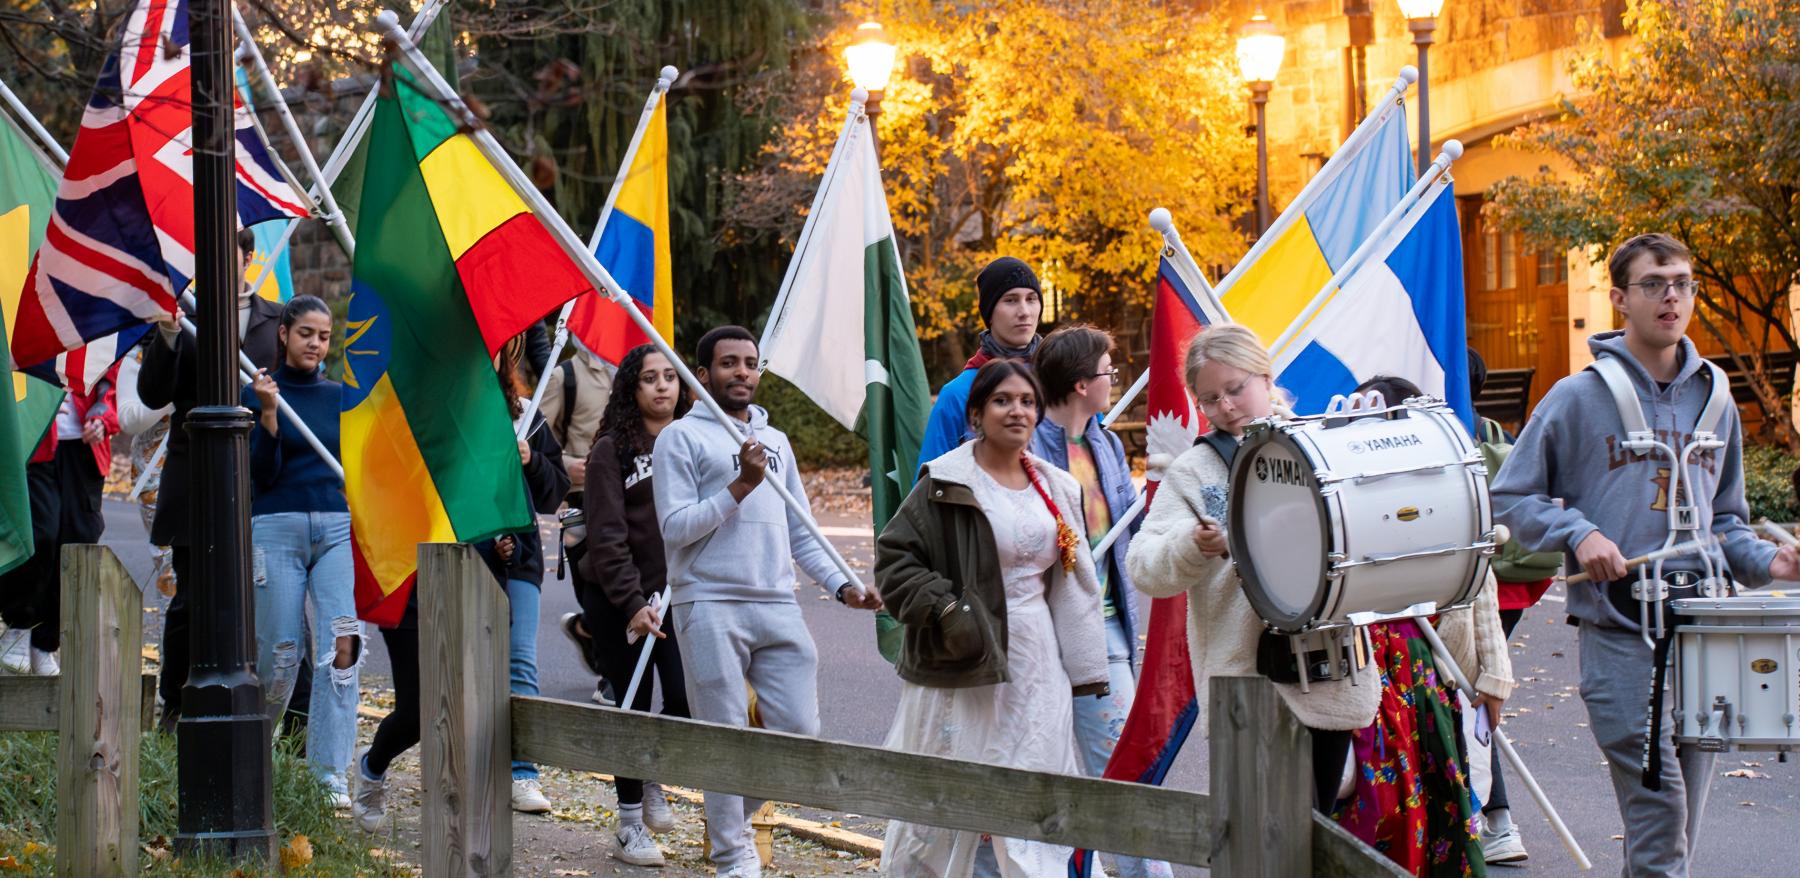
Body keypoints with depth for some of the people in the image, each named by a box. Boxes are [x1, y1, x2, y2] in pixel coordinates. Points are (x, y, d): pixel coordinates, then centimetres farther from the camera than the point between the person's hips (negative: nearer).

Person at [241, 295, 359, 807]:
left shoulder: (340, 396, 12)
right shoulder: (258, 394, 1)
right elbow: (262, 474, -7)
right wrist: (268, 415, -18)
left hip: (336, 531, 3)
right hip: (277, 530, -2)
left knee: (341, 644, -15)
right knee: (280, 654, -1)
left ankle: (332, 774, -12)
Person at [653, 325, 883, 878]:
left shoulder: (775, 442, 21)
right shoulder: (682, 438, 1)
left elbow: (801, 534, 21)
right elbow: (676, 527, -8)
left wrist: (842, 587, 8)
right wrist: (741, 486, -13)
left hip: (778, 605, 6)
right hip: (710, 607, -5)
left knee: (798, 730, 0)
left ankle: (732, 816, 23)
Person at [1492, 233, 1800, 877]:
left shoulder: (1714, 398, 14)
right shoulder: (1579, 397, -1)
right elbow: (1511, 496, 3)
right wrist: (1578, 534, -13)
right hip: (1617, 635, -5)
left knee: (1683, 816, 7)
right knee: (1658, 805, -14)